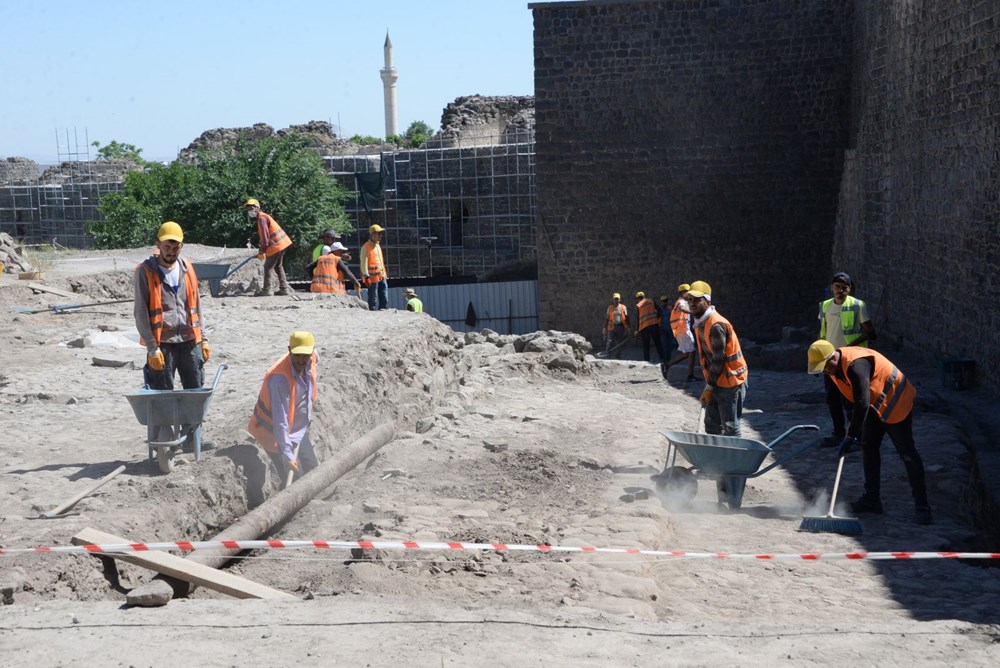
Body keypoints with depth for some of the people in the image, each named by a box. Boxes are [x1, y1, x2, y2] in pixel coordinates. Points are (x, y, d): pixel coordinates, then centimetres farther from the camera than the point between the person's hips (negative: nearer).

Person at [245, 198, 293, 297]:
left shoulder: (262, 218, -14)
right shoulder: (263, 217, 19)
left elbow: (265, 237, -21)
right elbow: (264, 237, 22)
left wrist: (261, 252, -17)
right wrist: (262, 251, 20)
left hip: (276, 246, -10)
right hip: (282, 243, 10)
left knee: (268, 267, -2)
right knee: (278, 266, 19)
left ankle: (266, 290, 2)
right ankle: (284, 288, 22)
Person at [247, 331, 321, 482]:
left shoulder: (312, 359, -13)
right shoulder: (279, 378, -35)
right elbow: (280, 420, -35)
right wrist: (287, 454, -35)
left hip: (300, 431, 8)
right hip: (275, 434, -8)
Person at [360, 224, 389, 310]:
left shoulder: (378, 245, 18)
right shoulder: (366, 247, -8)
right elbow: (363, 263, -13)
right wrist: (366, 276, -20)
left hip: (382, 276, 8)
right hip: (373, 277, -8)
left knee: (384, 299, 8)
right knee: (373, 299, -5)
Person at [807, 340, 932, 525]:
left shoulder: (855, 366, -34)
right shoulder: (836, 367, -3)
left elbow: (862, 404, -37)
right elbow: (852, 397, 12)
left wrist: (851, 435, -34)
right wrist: (853, 429, 14)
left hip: (895, 402, -10)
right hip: (875, 404, 10)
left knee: (907, 453, -7)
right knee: (868, 448, 11)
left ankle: (922, 506, -3)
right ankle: (872, 499, 20)